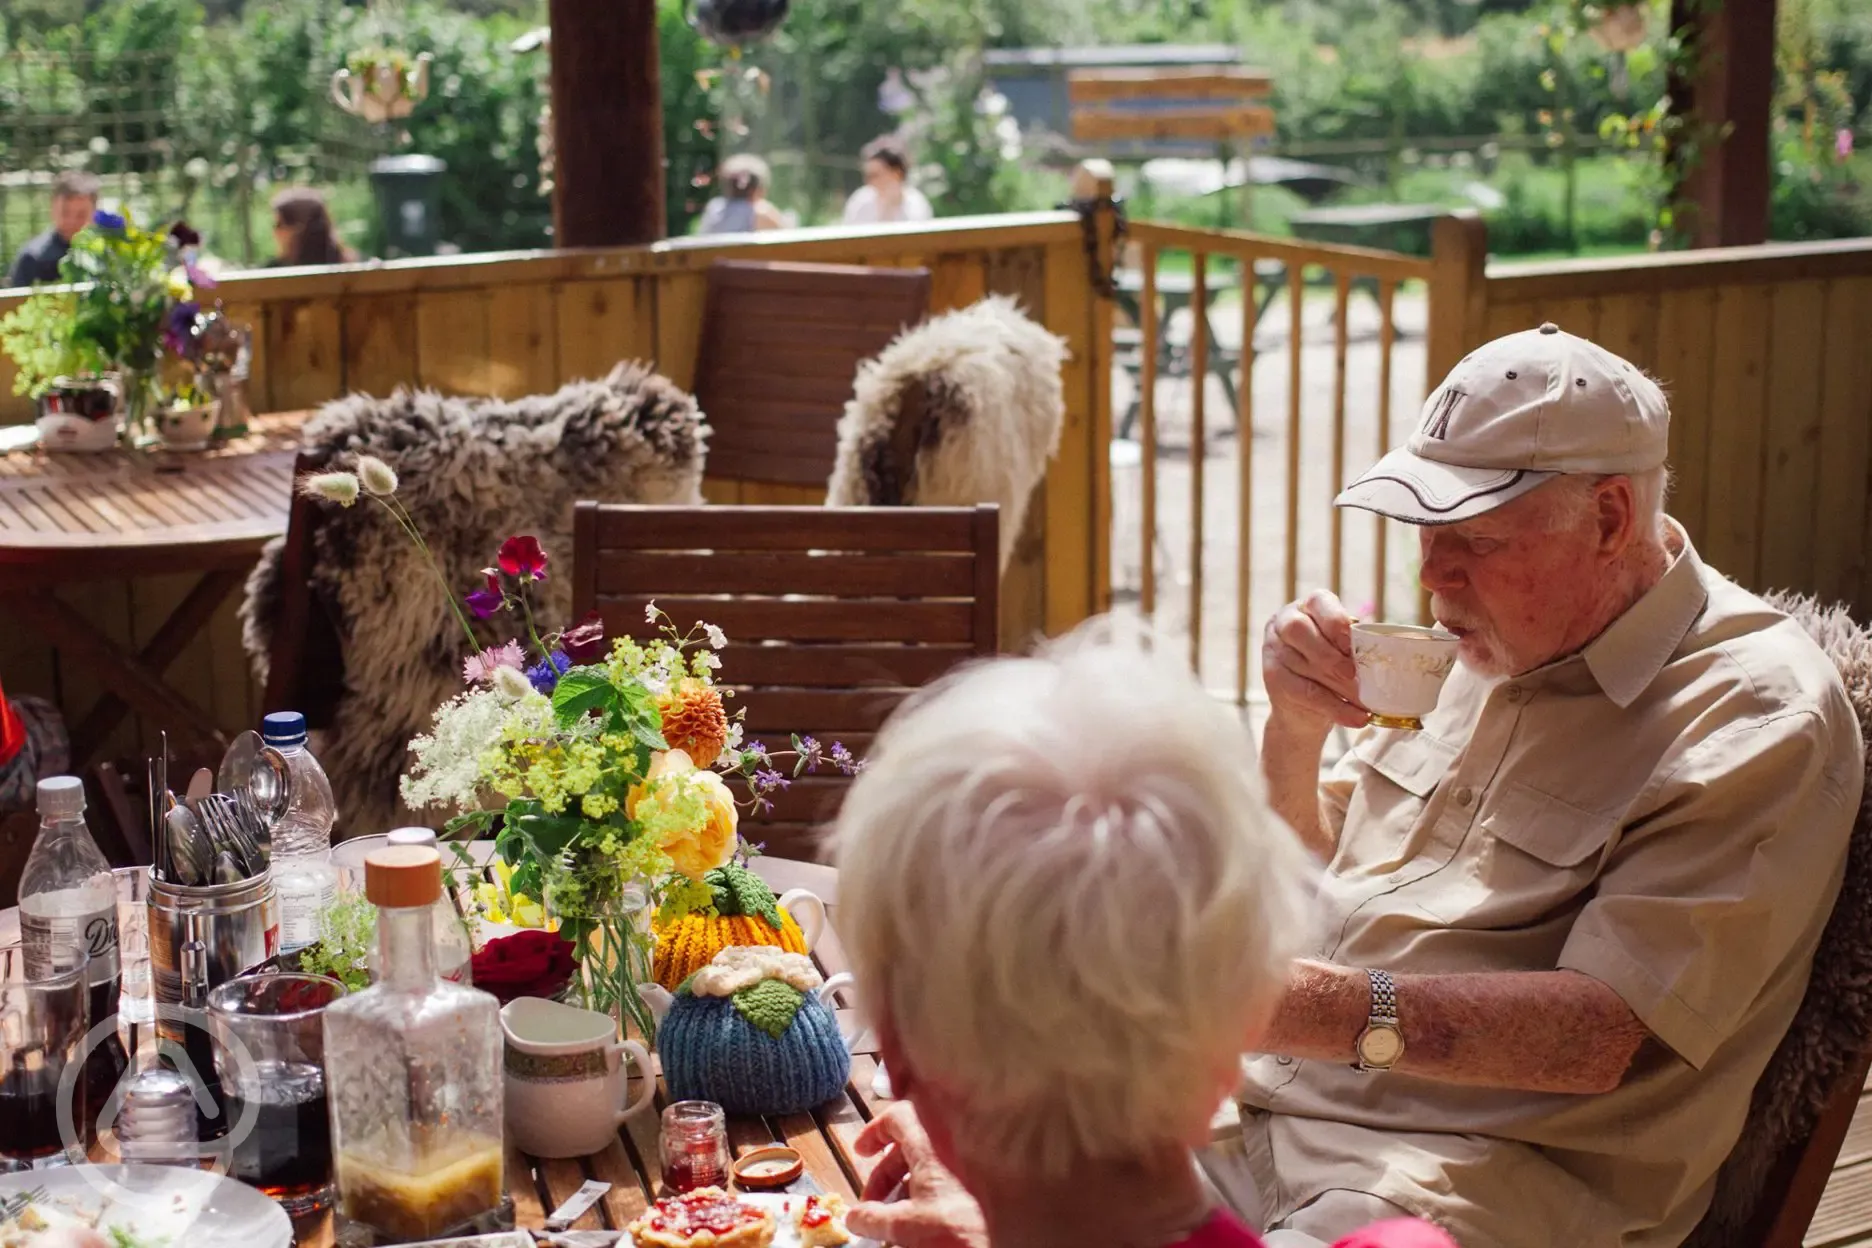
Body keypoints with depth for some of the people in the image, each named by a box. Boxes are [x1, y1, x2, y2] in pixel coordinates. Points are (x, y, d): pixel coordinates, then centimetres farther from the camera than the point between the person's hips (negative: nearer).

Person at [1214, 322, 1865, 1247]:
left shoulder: (1758, 719, -11)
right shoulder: (1492, 642, 13)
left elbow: (1604, 1038, -19)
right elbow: (1308, 873, 21)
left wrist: (1349, 1011, -32)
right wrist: (1295, 727, 1)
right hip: (1269, 1100, 7)